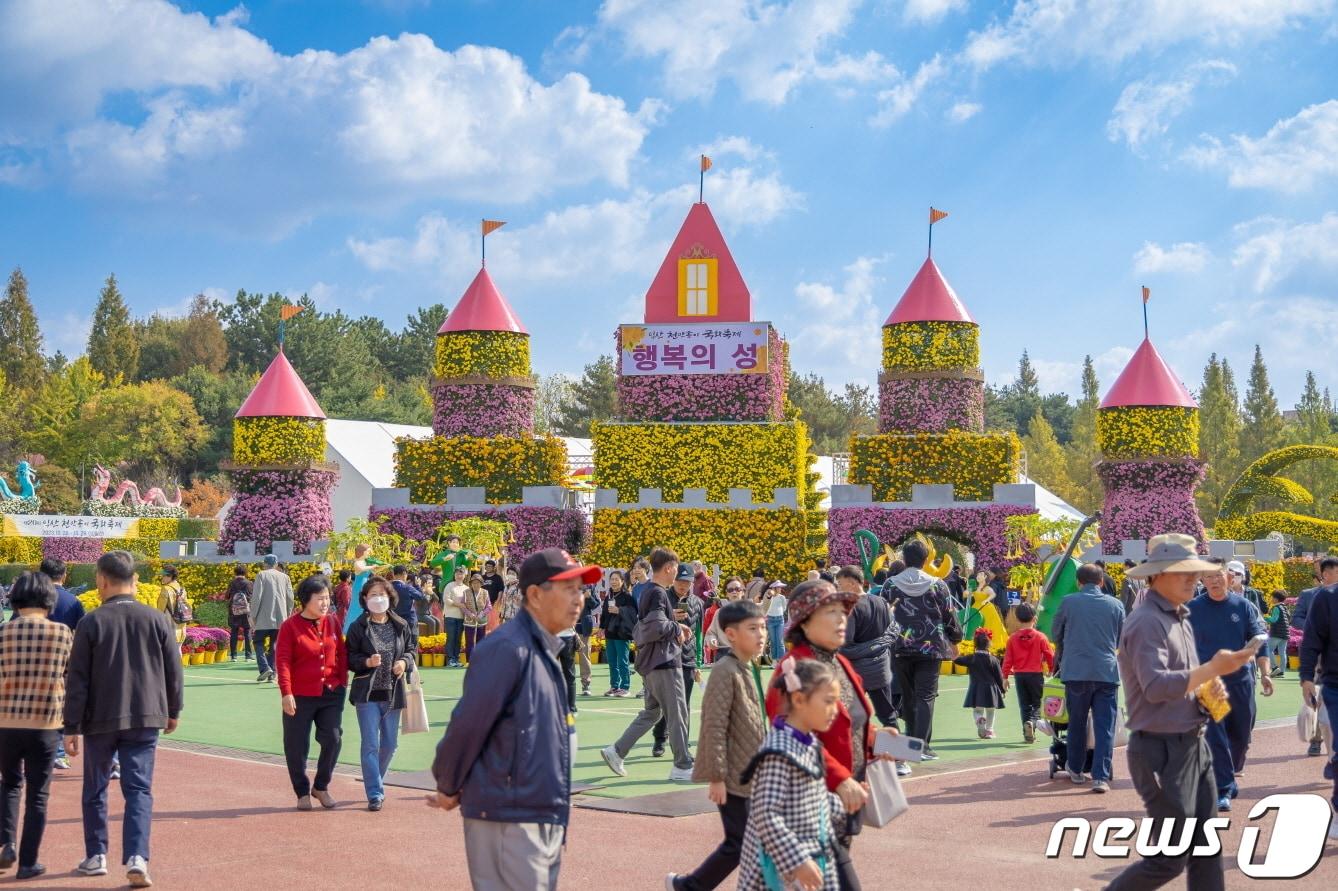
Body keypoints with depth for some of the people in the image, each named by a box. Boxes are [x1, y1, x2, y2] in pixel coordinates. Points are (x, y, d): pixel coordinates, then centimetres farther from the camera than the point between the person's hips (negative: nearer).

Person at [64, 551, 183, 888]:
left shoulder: (91, 623, -7)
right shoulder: (158, 619, 0)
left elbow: (77, 680, -6)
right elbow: (174, 671, 5)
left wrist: (72, 727, 0)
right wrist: (172, 711, 19)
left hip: (101, 721, -1)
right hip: (146, 719, 1)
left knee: (95, 790, 16)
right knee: (139, 790, 2)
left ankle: (96, 857, 23)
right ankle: (136, 858, -12)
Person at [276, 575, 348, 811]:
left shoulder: (332, 622, 7)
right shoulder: (291, 626, -6)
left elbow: (342, 654, 11)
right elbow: (282, 661, -11)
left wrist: (343, 683, 6)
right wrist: (286, 693, -18)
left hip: (331, 694, 3)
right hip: (300, 696, -3)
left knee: (333, 740, -2)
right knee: (297, 746, 4)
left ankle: (321, 786, 19)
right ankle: (303, 792, 20)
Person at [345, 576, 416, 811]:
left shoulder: (400, 626, 4)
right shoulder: (358, 627, -4)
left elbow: (412, 648, 13)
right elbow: (349, 657, -3)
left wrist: (405, 661, -7)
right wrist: (367, 662, -21)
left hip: (393, 693, 3)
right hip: (368, 693, -3)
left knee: (390, 744, 12)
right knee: (371, 745, -5)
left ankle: (376, 782, 34)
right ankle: (375, 794, -1)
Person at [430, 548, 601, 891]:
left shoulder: (546, 651, 12)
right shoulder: (508, 648, -17)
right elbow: (468, 724, -16)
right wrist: (448, 789, -4)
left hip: (546, 819, 9)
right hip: (507, 819, -9)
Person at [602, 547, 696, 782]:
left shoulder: (647, 591, 14)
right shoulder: (659, 594, -16)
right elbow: (656, 626, -28)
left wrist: (676, 627, 14)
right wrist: (676, 629, -11)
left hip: (649, 663, 10)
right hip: (664, 663, -10)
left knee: (651, 713, 17)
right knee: (677, 714, -2)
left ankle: (616, 751, 14)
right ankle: (682, 767, 3)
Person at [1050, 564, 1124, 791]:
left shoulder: (1068, 602, 1)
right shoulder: (1116, 605, 6)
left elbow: (1056, 633, 15)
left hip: (1076, 672, 0)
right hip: (1107, 672, 0)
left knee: (1077, 724, 14)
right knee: (1105, 727, 1)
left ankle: (1076, 770, 25)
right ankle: (1100, 777, -5)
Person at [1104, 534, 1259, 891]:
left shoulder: (1180, 618, 13)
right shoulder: (1146, 622, -17)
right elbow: (1155, 686, -28)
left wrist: (1208, 686, 2)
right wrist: (1212, 669, -28)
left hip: (1193, 744, 9)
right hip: (1162, 750, -9)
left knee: (1206, 850, 12)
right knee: (1171, 859, -4)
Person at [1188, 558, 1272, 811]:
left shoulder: (1243, 606, 4)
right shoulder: (1193, 609, 0)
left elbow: (1259, 640, 3)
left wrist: (1264, 674, -6)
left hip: (1241, 679, 2)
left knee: (1241, 735, 12)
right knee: (1215, 737, -8)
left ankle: (1231, 776, 35)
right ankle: (1223, 790, -6)